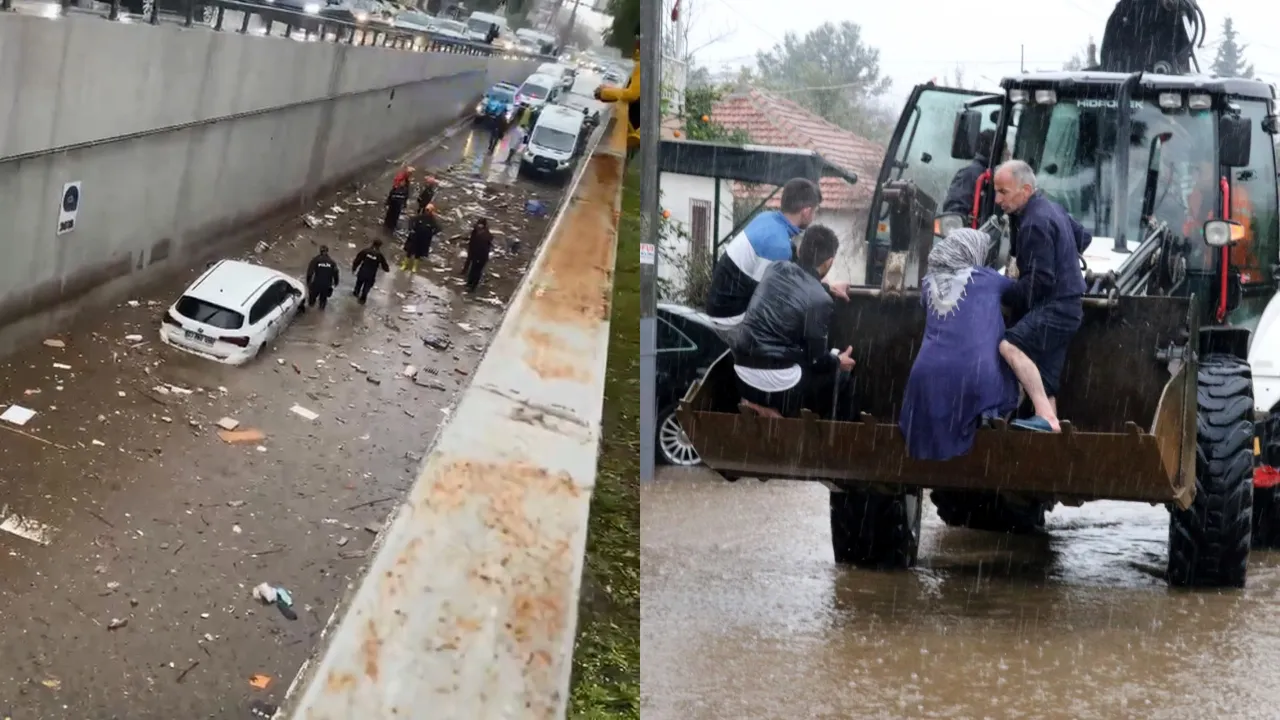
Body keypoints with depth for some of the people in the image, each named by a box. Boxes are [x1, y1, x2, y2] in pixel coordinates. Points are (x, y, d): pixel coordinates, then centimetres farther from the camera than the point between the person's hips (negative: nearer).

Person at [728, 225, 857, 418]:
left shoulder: (776, 269, 3)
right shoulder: (820, 300, -13)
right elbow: (816, 358, -7)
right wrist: (838, 362, 14)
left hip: (742, 367, 6)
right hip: (776, 380, -6)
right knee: (834, 376, 18)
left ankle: (757, 402, 15)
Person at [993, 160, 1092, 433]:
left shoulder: (1035, 223, -16)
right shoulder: (1051, 208, 15)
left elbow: (1039, 281, -20)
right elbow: (1083, 237, 32)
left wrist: (1004, 296, -11)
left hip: (1055, 307, -11)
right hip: (1065, 305, 11)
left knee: (1010, 346, -31)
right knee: (1043, 382, 9)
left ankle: (1046, 417, -40)